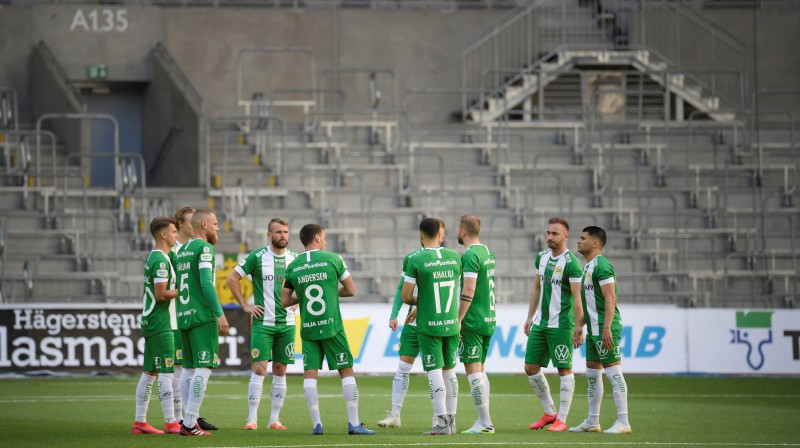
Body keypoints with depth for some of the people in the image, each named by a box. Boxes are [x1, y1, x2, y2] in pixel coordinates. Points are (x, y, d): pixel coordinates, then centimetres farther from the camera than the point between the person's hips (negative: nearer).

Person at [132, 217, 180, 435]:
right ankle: (171, 423, -9)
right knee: (166, 372, -8)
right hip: (160, 324, -10)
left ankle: (140, 421, 11)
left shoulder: (152, 258, 15)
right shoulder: (161, 260, -16)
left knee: (149, 372, 10)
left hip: (149, 320, 10)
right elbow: (161, 294, -20)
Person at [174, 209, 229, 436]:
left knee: (189, 368, 12)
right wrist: (220, 313, -20)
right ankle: (190, 423, -15)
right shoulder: (204, 248, -9)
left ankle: (190, 419, 11)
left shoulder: (181, 251, 16)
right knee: (203, 368, -9)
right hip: (203, 316, -9)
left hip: (184, 315, 9)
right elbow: (206, 282, -18)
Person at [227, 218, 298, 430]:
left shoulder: (295, 259, 8)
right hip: (262, 323, -4)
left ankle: (275, 418, 11)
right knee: (259, 369, -10)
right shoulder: (257, 257, -4)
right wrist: (245, 305, -4)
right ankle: (252, 418, -7)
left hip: (287, 323, 4)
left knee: (280, 370, 6)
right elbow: (232, 279, 0)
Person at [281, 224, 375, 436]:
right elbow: (351, 290, 3)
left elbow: (284, 301, 8)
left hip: (308, 329, 2)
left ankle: (316, 424, -4)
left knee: (309, 374, 4)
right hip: (332, 326, -2)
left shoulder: (293, 267, 4)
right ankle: (354, 423, 0)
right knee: (347, 372, 4)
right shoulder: (332, 259, -3)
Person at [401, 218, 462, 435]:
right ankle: (451, 420, 18)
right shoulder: (454, 257, 3)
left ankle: (442, 423, -7)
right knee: (450, 371, 14)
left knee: (434, 372, -3)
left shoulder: (416, 260, -10)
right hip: (451, 323, 4)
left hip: (428, 325, -4)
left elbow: (405, 296, -8)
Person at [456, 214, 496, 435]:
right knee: (480, 370, 14)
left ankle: (485, 422, -9)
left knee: (473, 369, -7)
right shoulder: (487, 252, 14)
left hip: (472, 321, -9)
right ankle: (484, 422, 14)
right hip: (489, 320, 9)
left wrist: (458, 319, -17)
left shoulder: (470, 255, -15)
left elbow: (468, 291, -21)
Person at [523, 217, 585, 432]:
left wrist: (578, 329, -19)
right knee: (530, 367, 8)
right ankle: (550, 412, 20)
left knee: (564, 370, -2)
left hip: (561, 325, -8)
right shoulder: (542, 257, 11)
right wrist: (530, 317, 17)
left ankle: (561, 419, 2)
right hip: (540, 323, 8)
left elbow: (578, 298, -15)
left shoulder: (570, 263, -13)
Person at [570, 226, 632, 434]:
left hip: (604, 329, -11)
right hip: (593, 330, 11)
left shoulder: (601, 266, -14)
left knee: (613, 371, -10)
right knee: (592, 374, 14)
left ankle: (623, 422, -10)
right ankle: (592, 422, 20)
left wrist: (607, 328, -26)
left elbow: (610, 299, -20)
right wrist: (579, 324, 23)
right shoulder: (588, 266, 17)